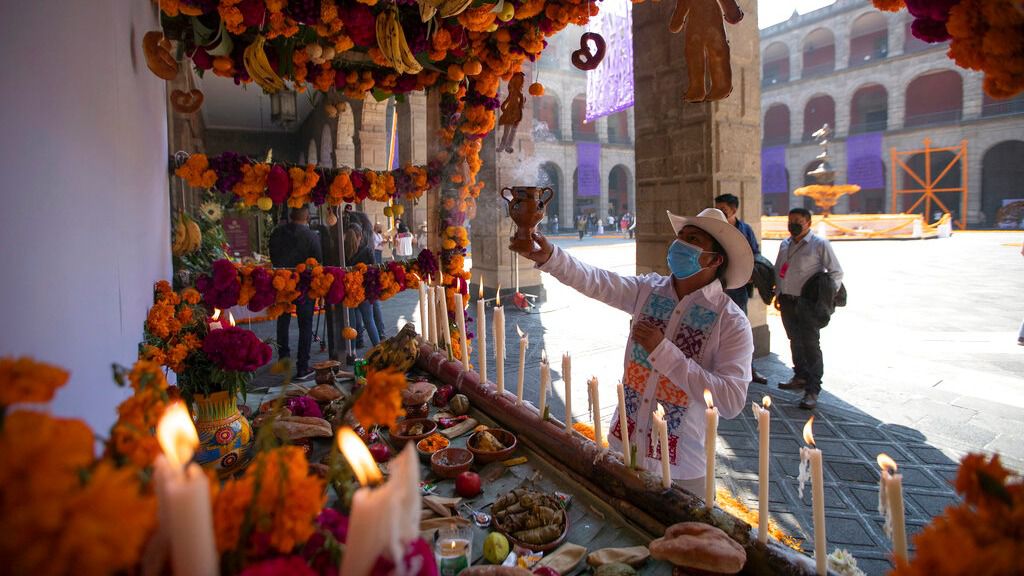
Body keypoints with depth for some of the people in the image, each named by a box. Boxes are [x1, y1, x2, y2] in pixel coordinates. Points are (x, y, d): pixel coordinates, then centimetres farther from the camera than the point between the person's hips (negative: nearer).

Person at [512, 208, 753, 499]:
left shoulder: (732, 322, -15)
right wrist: (550, 256, -30)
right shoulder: (648, 290, -1)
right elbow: (594, 281, -12)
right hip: (624, 445, 4)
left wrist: (664, 351, -25)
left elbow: (731, 401, -24)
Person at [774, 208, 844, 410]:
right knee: (795, 341, 17)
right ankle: (800, 377, 33)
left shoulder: (819, 245, -7)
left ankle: (812, 391, -4)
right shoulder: (785, 245, 11)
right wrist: (777, 294, 14)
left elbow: (836, 272, -7)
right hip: (787, 301, 6)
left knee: (810, 344, -7)